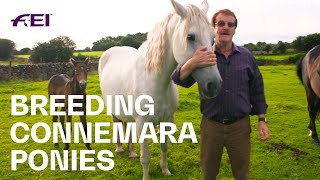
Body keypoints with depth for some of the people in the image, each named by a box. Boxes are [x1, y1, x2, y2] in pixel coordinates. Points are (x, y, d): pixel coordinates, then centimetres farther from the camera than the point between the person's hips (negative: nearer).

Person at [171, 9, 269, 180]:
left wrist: (262, 119, 3)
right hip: (211, 126, 0)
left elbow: (257, 89, 7)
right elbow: (180, 79, -19)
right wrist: (191, 64, -40)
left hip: (240, 126, 1)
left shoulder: (246, 56, 0)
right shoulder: (202, 56, -4)